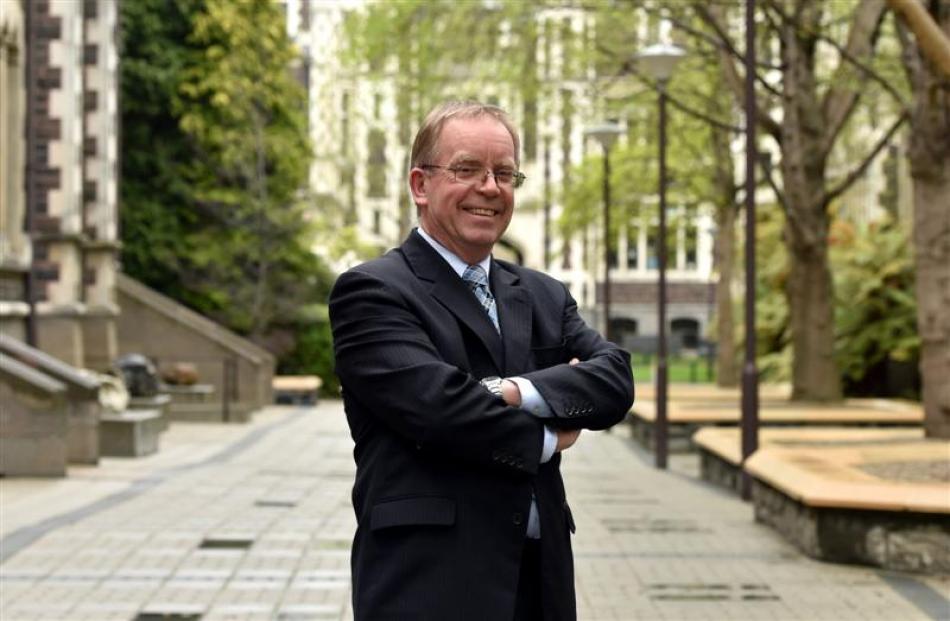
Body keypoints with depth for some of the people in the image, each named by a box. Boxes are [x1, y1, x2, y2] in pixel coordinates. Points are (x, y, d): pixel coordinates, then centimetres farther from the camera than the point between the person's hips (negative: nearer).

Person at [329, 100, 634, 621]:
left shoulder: (544, 297, 16)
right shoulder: (371, 292, -5)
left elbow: (616, 380, 0)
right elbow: (438, 404, -18)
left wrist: (517, 392, -16)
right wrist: (543, 439, -3)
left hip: (539, 577, 6)